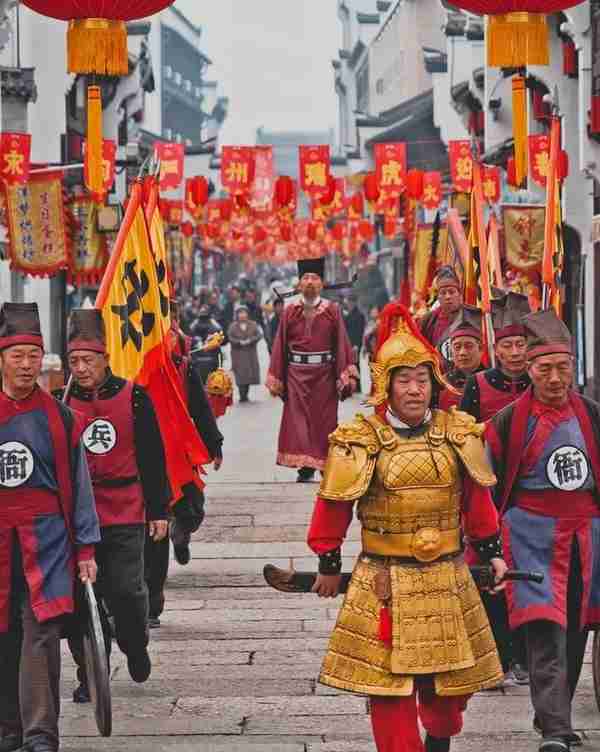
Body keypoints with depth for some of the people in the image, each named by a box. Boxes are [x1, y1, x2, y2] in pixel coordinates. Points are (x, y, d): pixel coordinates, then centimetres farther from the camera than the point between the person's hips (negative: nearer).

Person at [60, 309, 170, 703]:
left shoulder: (134, 398, -1)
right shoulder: (61, 402, 3)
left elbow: (153, 459, 4)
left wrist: (158, 511, 2)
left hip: (125, 516, -2)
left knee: (127, 591, -5)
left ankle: (136, 648, 26)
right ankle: (90, 676, 15)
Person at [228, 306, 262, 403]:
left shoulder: (253, 325, 7)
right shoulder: (233, 326, 3)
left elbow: (259, 335, -1)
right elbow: (230, 337, -3)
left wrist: (250, 340, -16)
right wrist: (240, 342, -17)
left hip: (251, 353, 2)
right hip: (238, 353, -2)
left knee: (249, 375, 1)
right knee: (240, 375, -9)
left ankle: (245, 395, 11)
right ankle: (242, 396, -9)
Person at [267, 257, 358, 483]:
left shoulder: (332, 310, 2)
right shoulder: (290, 312, 5)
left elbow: (342, 344, -2)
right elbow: (280, 346, 5)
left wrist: (345, 376, -9)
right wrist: (276, 379, 1)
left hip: (324, 374, -1)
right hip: (296, 374, 1)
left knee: (325, 420, 4)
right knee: (298, 420, -1)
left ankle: (327, 464, 15)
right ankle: (305, 467, 4)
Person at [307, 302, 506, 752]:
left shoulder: (458, 433, 3)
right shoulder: (360, 440, -8)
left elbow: (477, 500, 13)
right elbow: (334, 506, 1)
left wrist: (492, 552, 14)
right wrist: (329, 566, 6)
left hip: (448, 580, 3)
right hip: (384, 585, -3)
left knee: (450, 683, 13)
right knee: (389, 688, -1)